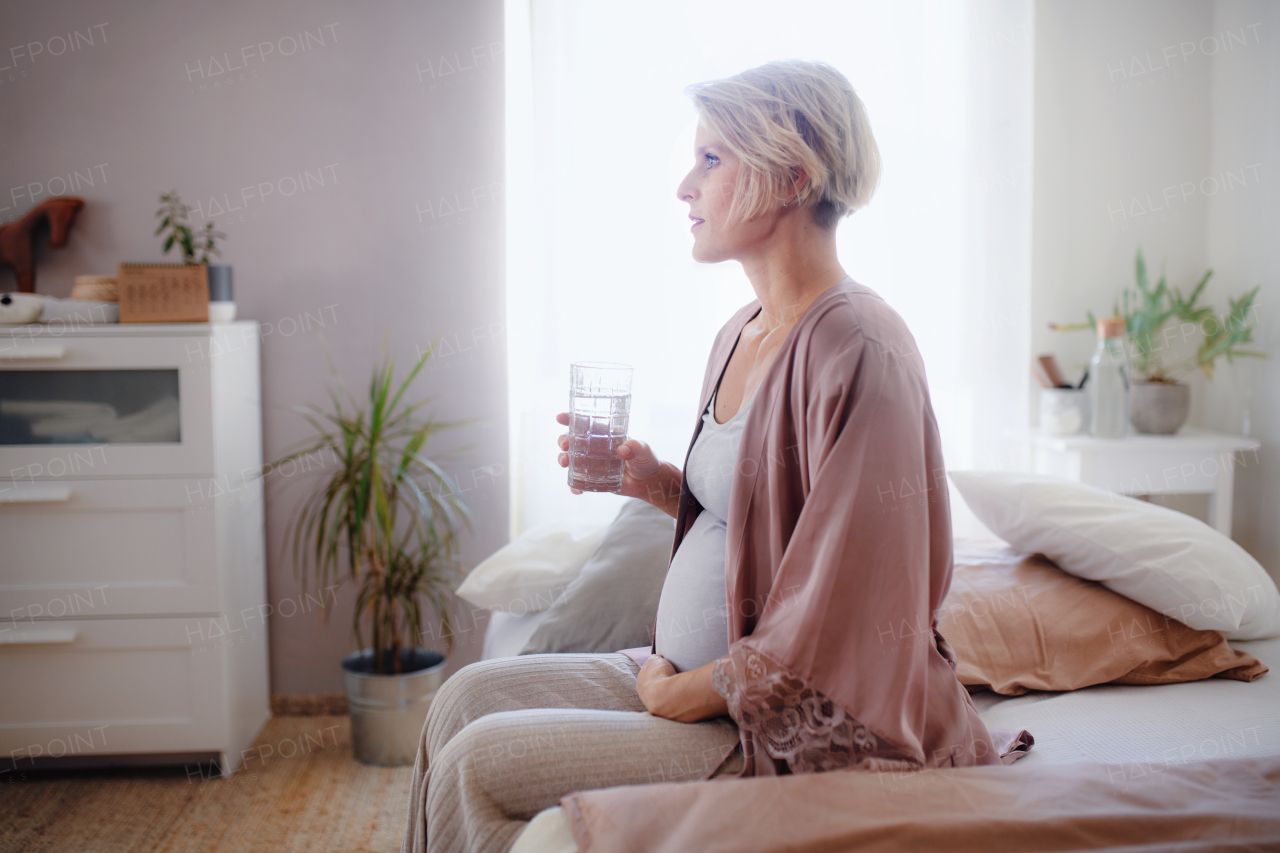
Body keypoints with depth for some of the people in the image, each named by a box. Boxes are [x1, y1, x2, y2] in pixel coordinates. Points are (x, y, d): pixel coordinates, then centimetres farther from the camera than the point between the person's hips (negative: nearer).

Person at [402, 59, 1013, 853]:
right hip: (696, 677, 9)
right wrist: (657, 482, 3)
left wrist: (682, 695, -13)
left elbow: (838, 623, -24)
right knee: (467, 696, 4)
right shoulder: (741, 334, 8)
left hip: (798, 729, -9)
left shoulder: (858, 348, -23)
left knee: (482, 767, -12)